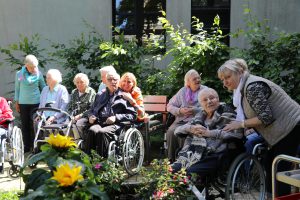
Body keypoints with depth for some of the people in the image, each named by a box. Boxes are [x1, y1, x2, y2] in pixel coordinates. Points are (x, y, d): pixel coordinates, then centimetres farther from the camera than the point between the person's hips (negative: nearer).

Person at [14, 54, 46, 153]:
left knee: (34, 124, -1)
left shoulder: (38, 74, -3)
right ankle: (27, 146, 16)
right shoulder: (19, 74, 0)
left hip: (35, 103, -2)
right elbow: (17, 88, 7)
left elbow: (43, 87, 7)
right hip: (23, 103, 2)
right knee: (25, 125, 7)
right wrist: (17, 102, 6)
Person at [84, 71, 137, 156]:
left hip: (115, 125, -3)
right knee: (91, 131, -32)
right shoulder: (99, 95, 31)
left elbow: (133, 115, 6)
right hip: (98, 122, 4)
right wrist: (91, 116, 8)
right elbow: (91, 110, 34)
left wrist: (116, 117, -7)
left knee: (102, 132, -36)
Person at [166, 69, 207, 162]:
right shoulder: (182, 91, 17)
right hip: (181, 121, 3)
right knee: (171, 132, -27)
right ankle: (172, 160, -16)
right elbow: (170, 106, 14)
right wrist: (180, 110, -5)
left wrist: (195, 110, -15)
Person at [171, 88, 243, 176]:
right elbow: (178, 130, 20)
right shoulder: (200, 115, 21)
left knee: (190, 172, -28)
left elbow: (238, 132, -11)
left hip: (213, 157, -5)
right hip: (192, 155, 5)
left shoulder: (226, 112, 6)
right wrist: (191, 128, -2)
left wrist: (209, 132, -11)